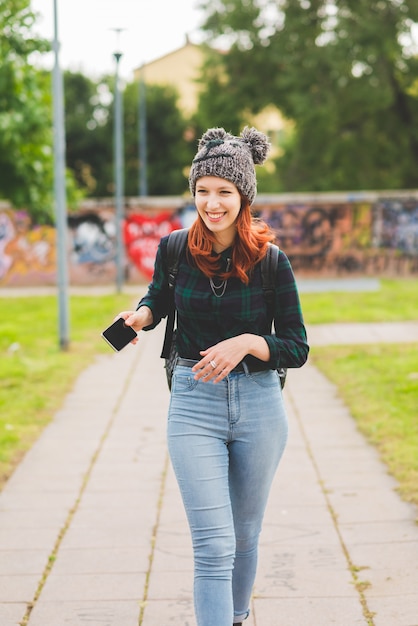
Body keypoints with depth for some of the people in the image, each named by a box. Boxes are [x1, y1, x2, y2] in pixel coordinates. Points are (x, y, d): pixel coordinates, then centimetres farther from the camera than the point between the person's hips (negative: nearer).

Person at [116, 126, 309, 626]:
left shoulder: (270, 262, -6)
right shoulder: (174, 250, -3)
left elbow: (297, 348, -4)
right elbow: (158, 300, 17)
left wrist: (246, 343, -21)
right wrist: (140, 316, -6)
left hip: (258, 404, 1)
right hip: (194, 403, -1)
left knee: (244, 537, 17)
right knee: (214, 546, -10)